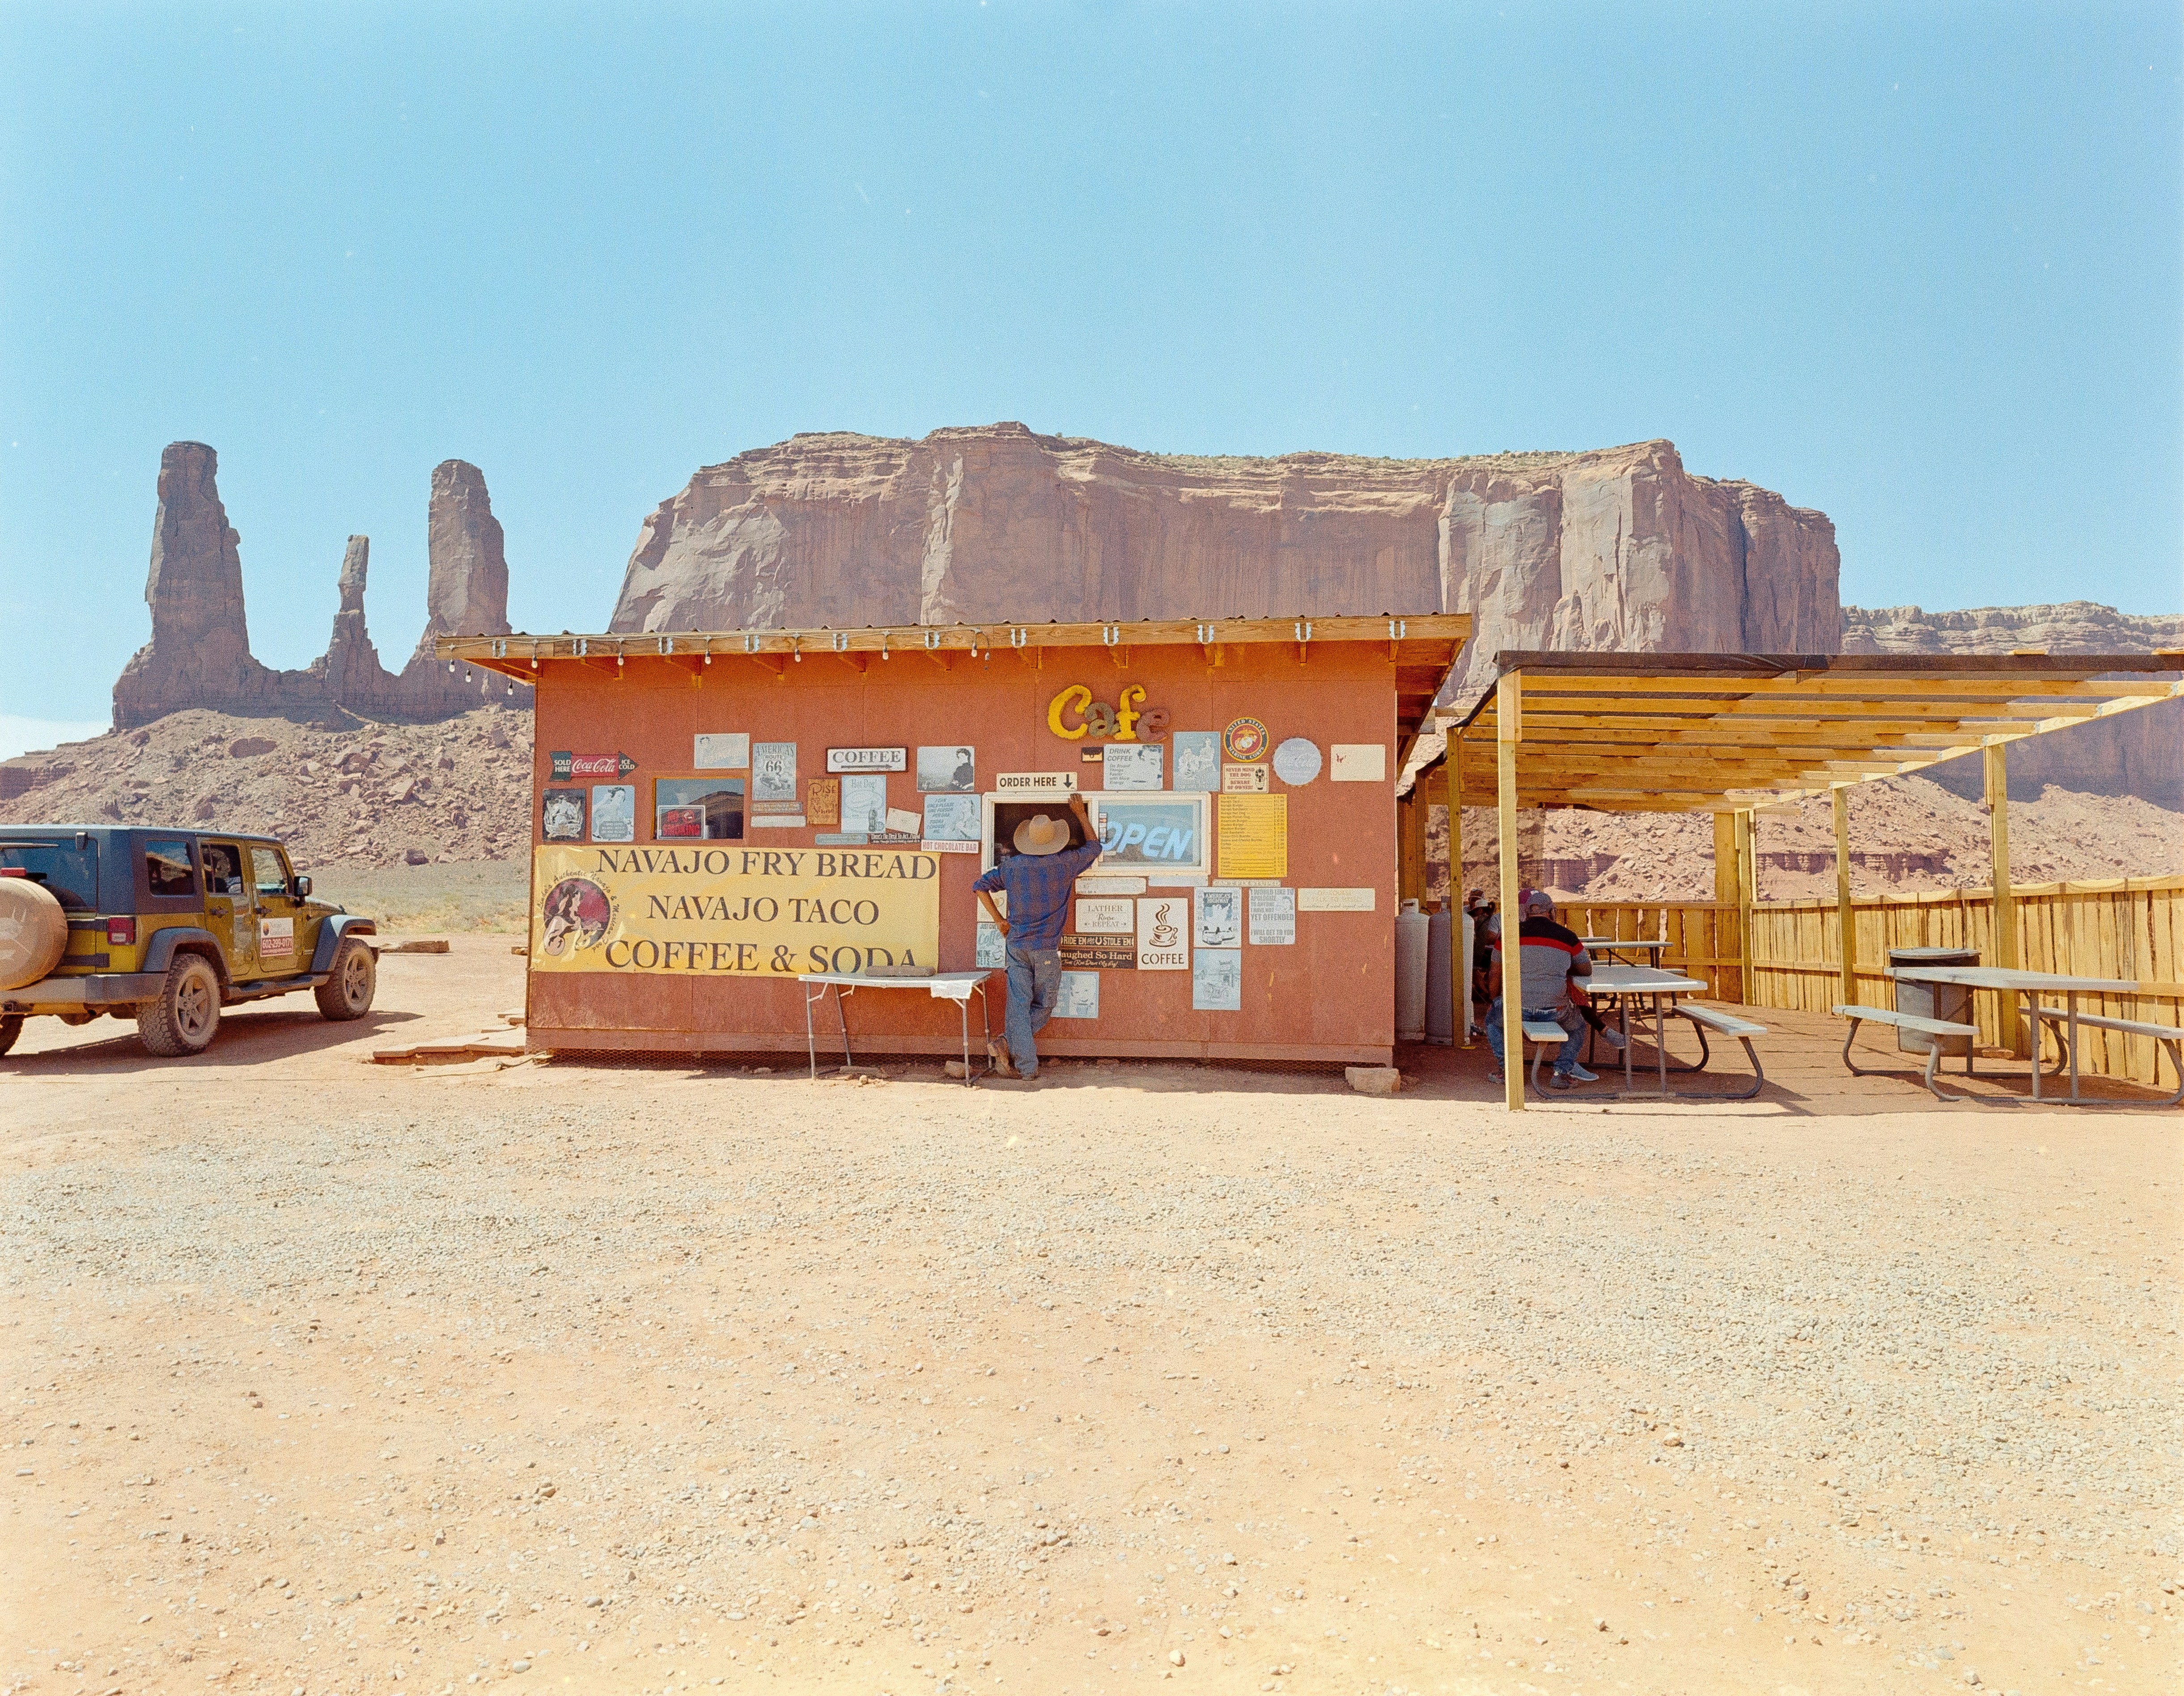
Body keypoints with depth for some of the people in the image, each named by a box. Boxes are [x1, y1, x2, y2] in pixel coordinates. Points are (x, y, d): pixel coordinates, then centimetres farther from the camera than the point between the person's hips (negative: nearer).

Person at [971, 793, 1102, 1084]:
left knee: (1019, 1004, 4)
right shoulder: (1065, 863, -6)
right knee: (1044, 1006, 11)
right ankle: (1008, 1043, -6)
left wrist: (1000, 921, 12)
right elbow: (1093, 847, 12)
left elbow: (980, 886, 7)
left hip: (1017, 945, 3)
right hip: (1047, 949, -3)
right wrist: (1081, 814, 23)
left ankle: (1026, 1068, -1)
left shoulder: (1011, 866, 1)